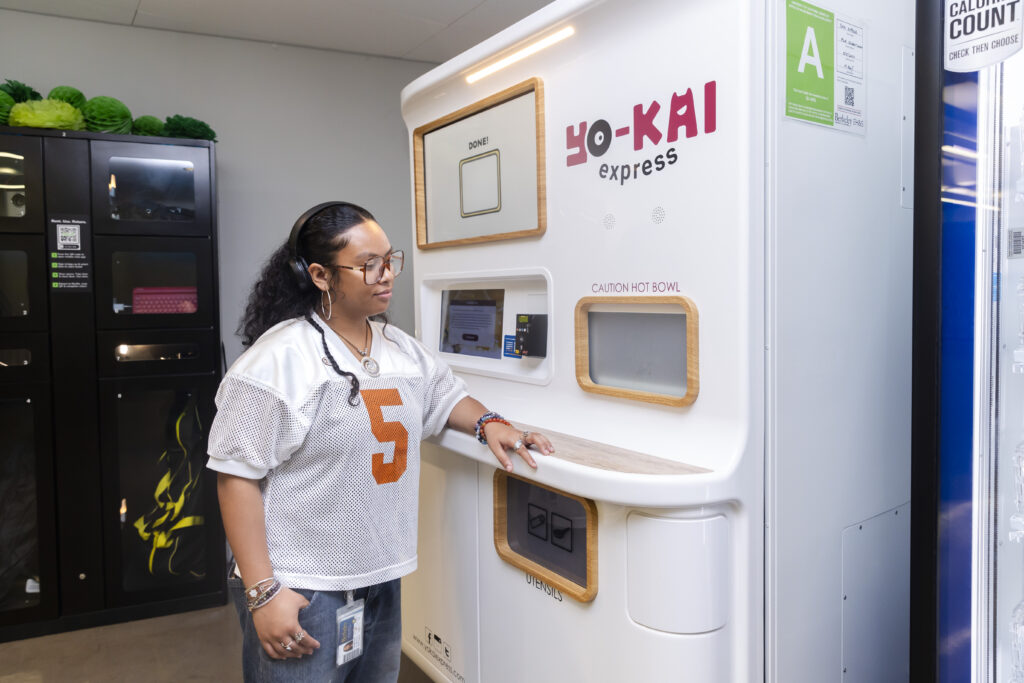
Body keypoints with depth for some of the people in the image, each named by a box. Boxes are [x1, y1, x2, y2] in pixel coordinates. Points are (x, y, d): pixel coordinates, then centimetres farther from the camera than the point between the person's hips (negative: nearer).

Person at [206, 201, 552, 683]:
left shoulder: (401, 349, 6)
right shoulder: (280, 358, -16)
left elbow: (445, 397, 23)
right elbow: (237, 476, -16)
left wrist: (488, 424, 2)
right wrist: (262, 593, -17)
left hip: (382, 582, 7)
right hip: (301, 594, -7)